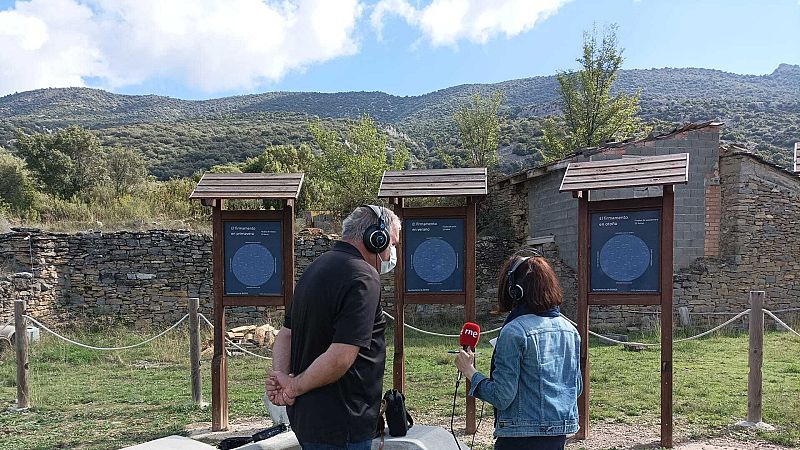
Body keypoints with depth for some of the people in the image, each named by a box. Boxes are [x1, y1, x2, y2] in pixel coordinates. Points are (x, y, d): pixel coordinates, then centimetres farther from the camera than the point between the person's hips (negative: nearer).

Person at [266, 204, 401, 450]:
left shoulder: (317, 266, 11)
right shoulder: (363, 278, -19)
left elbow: (285, 334, 12)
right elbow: (340, 358, -27)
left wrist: (282, 378, -3)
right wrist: (295, 386, -14)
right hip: (339, 427, -9)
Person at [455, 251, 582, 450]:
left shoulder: (514, 331, -17)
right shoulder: (570, 329, 5)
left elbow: (501, 397, -18)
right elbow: (577, 387, 13)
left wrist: (470, 371, -5)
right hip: (560, 433, 7)